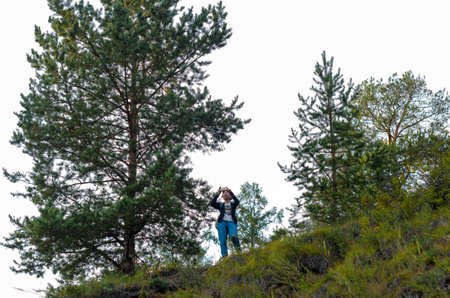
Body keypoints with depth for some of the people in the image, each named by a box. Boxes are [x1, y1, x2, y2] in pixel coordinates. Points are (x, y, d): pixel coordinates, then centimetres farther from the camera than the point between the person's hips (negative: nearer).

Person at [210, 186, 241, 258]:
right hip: (222, 223, 1)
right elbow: (212, 203, 5)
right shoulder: (221, 205, 23)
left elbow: (237, 201, -3)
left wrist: (230, 192, -2)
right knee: (222, 241, -14)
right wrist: (217, 194, 3)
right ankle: (224, 256, -18)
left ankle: (239, 251, -15)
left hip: (231, 223, -1)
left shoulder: (233, 204, 21)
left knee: (233, 236, -29)